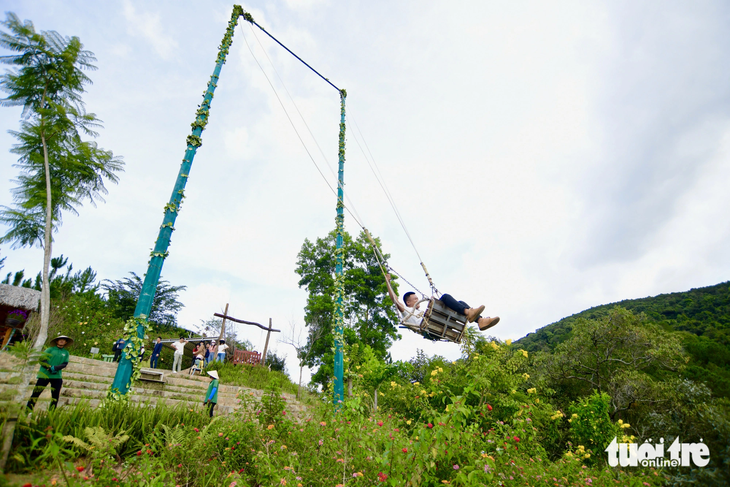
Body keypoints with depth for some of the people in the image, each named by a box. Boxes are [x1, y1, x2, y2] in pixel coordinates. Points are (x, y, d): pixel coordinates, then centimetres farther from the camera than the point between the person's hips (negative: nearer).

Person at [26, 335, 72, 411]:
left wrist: (55, 368, -14)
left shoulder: (66, 353, 13)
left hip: (57, 376, 2)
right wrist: (49, 368, -14)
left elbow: (65, 364, 4)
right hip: (44, 374, -2)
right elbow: (41, 359, -1)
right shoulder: (50, 349, 7)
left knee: (56, 395, 0)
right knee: (36, 393, -1)